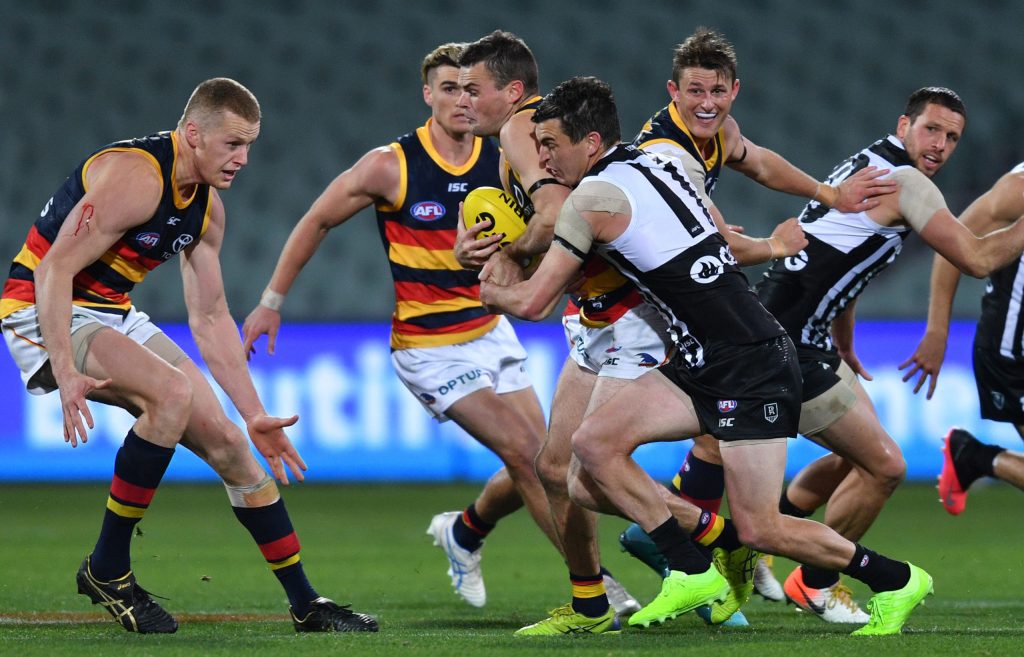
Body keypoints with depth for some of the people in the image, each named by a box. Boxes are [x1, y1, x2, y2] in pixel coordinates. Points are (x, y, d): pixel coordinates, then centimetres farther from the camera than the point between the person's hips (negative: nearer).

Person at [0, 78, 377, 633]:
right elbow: (53, 270, -26)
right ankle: (107, 569, -18)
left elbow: (210, 320, 12)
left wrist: (255, 415, 8)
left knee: (227, 443, 2)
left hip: (117, 317, 9)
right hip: (47, 315, -9)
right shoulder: (134, 177, -23)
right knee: (173, 391, -32)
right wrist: (65, 373, -35)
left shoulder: (208, 208, 5)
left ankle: (306, 606, 13)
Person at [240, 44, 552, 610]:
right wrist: (272, 302, 2)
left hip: (490, 331, 5)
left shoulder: (501, 164, -3)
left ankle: (464, 532, 33)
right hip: (427, 346, -5)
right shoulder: (391, 166, -13)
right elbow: (316, 222, -1)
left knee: (538, 463, 4)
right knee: (524, 453, -16)